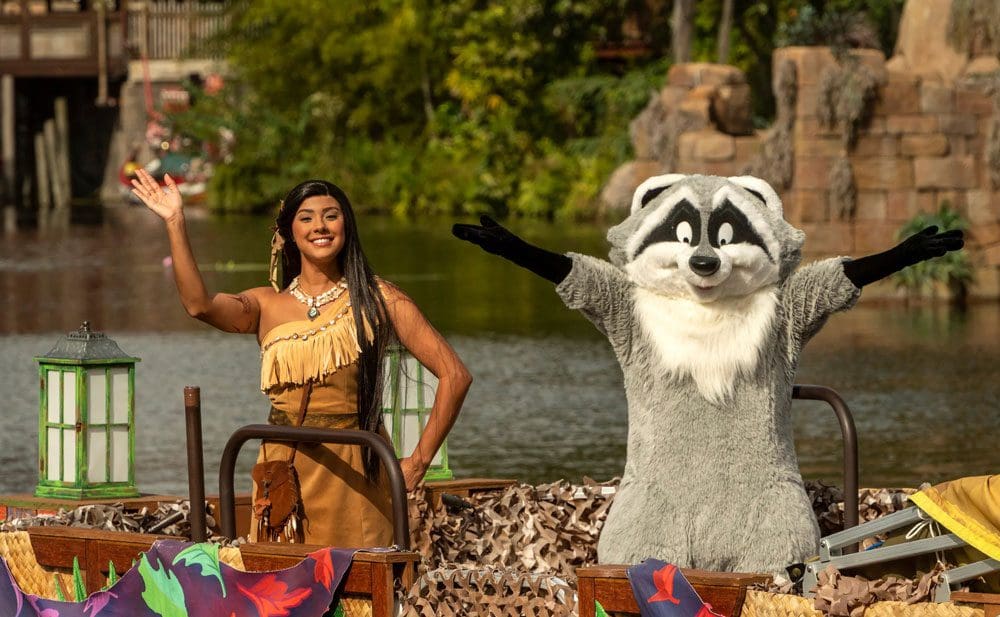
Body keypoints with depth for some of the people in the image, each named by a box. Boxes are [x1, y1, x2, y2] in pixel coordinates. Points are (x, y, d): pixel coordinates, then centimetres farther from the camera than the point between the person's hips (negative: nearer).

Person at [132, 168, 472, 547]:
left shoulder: (376, 298, 4)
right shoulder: (267, 305, 9)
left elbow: (454, 375, 0)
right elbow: (198, 305, -12)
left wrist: (419, 462, -4)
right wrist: (175, 223, -14)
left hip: (353, 473, -2)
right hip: (285, 473, 2)